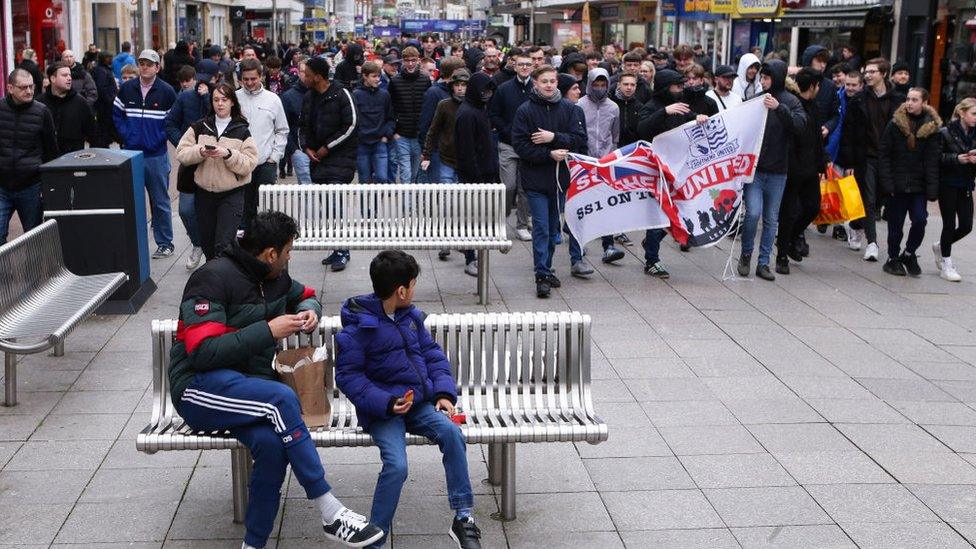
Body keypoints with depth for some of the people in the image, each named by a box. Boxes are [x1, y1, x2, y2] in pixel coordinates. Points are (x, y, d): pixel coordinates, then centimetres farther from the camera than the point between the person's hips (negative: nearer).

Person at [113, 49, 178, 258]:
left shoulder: (166, 91, -4)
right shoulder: (127, 88, 3)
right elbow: (116, 114, 13)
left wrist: (161, 137, -8)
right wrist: (126, 134, 1)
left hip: (157, 155, -3)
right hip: (131, 153, 3)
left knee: (160, 202, 4)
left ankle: (165, 243, 14)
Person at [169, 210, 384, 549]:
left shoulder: (275, 277, 10)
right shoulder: (213, 277, -13)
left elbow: (304, 295, 32)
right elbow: (203, 352, -20)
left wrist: (310, 311, 7)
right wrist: (268, 331, -20)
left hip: (250, 387, 6)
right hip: (200, 387, -6)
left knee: (272, 444, -29)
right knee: (282, 398, -33)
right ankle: (329, 513, -26)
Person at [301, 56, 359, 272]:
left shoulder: (341, 94, -8)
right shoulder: (309, 98, 13)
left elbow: (351, 124, -11)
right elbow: (304, 127, 22)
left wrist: (327, 147, -10)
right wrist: (306, 147, 3)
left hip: (341, 157, -7)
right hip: (318, 158, 7)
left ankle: (342, 252, -9)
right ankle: (337, 249, 17)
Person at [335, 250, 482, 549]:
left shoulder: (410, 315, 9)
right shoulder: (357, 327, -11)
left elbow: (432, 354, 14)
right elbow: (347, 376, -11)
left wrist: (444, 392, -2)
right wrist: (386, 403, -22)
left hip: (418, 401, 5)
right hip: (382, 409, -5)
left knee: (451, 432, -22)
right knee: (397, 465, -27)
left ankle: (463, 518, -12)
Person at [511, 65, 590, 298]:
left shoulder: (570, 109, 3)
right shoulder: (525, 111, -4)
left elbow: (580, 139, -4)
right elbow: (520, 145, -9)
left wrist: (554, 137, -16)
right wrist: (549, 155, -15)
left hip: (563, 176, 3)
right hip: (536, 178, -2)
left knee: (552, 227, 12)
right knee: (542, 228, -2)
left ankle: (546, 269, 24)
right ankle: (542, 275, 2)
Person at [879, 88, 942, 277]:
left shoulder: (932, 127, 1)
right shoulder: (895, 124, -1)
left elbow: (933, 161, -1)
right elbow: (883, 155, -2)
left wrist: (932, 189, -8)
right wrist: (887, 183, -10)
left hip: (918, 185, 1)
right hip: (897, 184, -1)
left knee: (920, 220, -8)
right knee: (896, 224, 4)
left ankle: (909, 253, 16)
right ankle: (893, 259, 21)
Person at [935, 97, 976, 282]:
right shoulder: (946, 133, -10)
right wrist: (957, 158, -22)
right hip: (948, 185, -5)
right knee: (949, 224, 0)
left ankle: (940, 246, 31)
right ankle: (946, 265, 13)